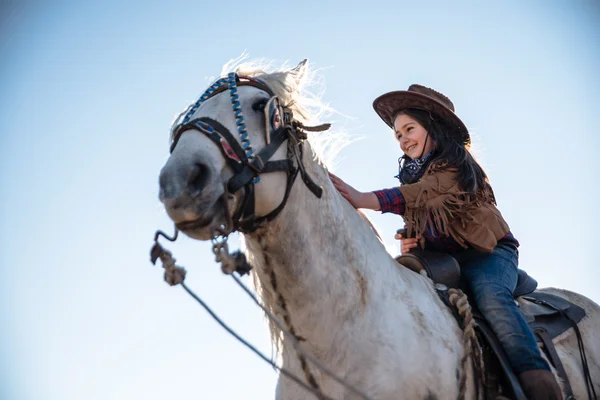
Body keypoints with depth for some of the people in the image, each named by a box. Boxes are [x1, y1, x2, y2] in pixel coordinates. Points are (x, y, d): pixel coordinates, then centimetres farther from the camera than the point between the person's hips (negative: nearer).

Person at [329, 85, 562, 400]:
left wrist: (364, 199, -37)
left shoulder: (455, 160, -3)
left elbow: (426, 193, -23)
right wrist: (410, 241, 1)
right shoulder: (413, 174, 21)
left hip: (486, 252, -7)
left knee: (489, 295, -37)